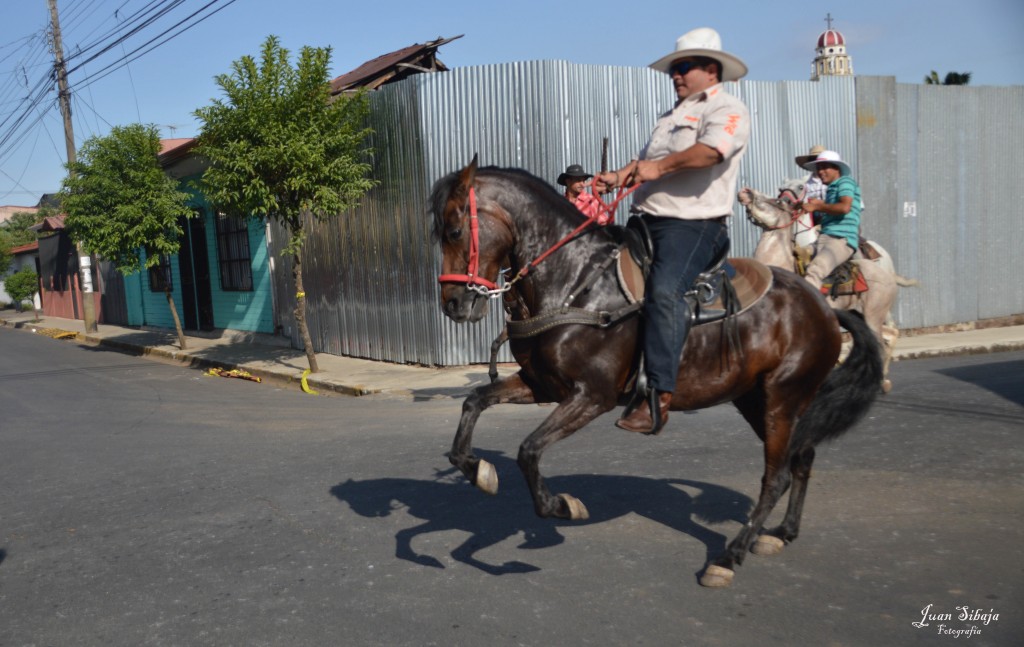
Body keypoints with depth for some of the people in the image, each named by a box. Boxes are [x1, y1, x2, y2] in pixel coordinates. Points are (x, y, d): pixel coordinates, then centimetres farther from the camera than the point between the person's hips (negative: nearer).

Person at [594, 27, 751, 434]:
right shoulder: (674, 114, 30)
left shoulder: (727, 110, 0)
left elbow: (712, 150, -20)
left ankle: (659, 397, -34)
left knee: (664, 291, -30)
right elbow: (647, 159, 27)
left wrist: (661, 166, -21)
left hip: (694, 224, -10)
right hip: (647, 220, 10)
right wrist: (616, 178, 8)